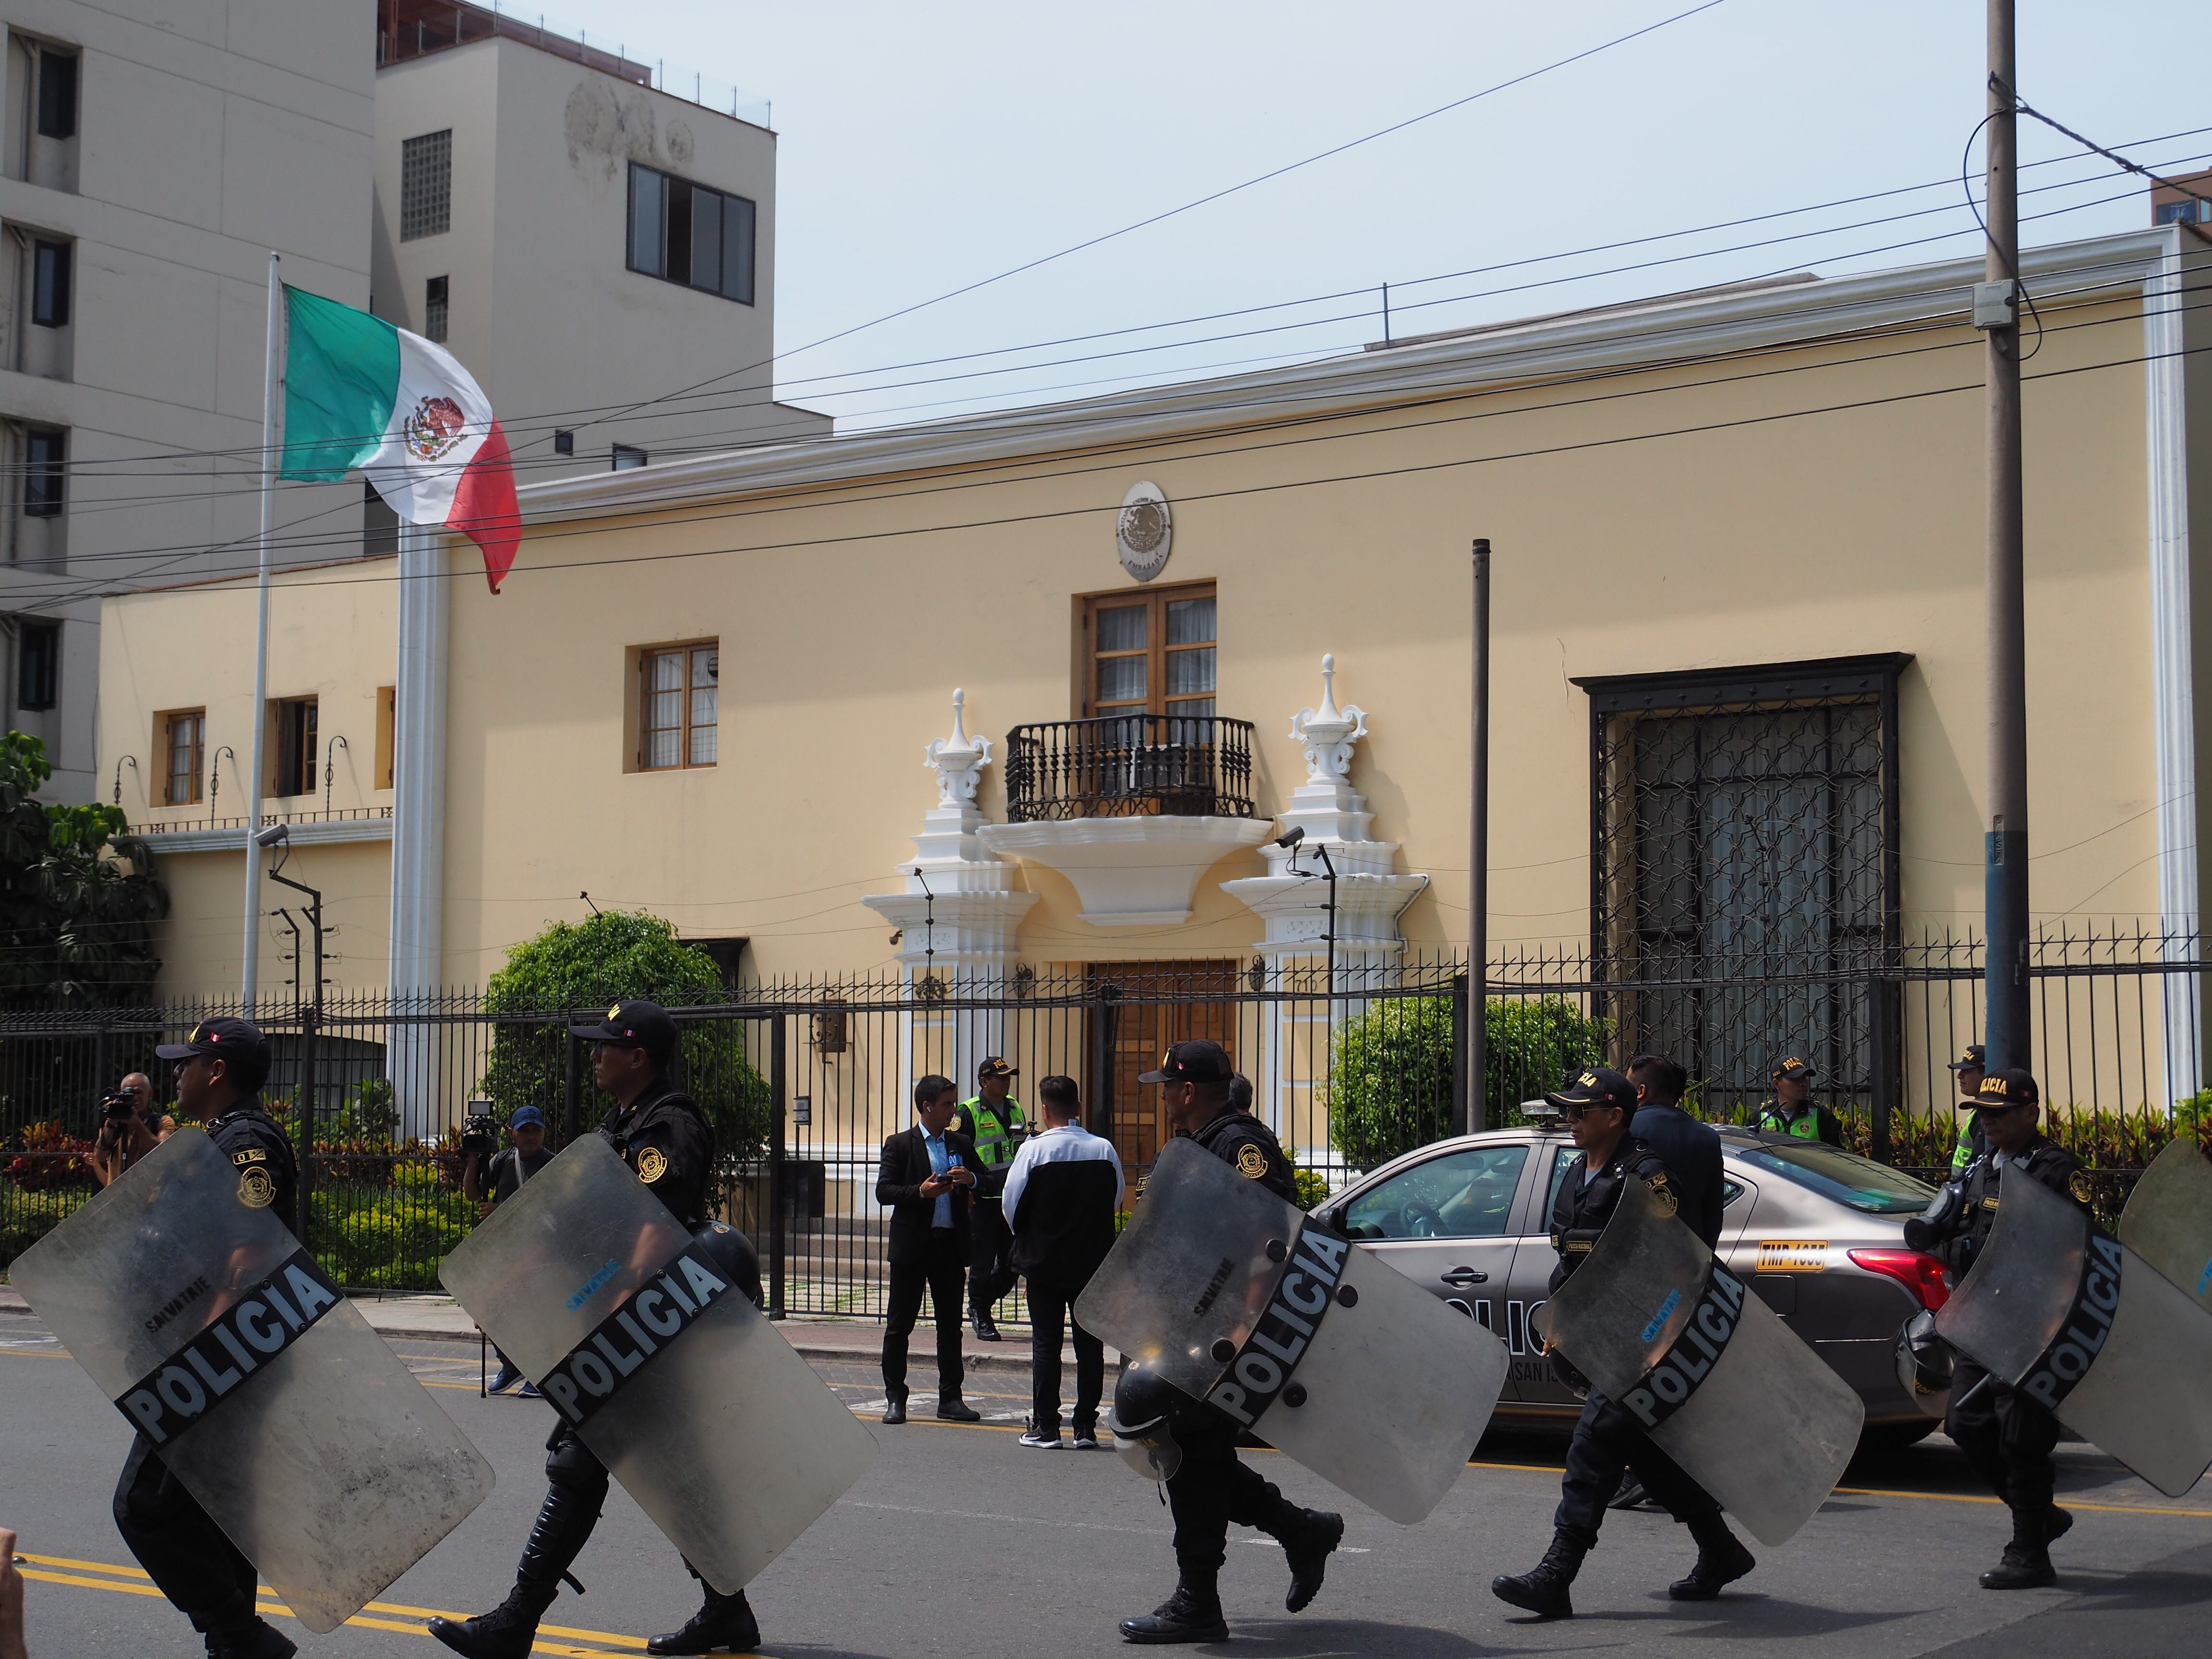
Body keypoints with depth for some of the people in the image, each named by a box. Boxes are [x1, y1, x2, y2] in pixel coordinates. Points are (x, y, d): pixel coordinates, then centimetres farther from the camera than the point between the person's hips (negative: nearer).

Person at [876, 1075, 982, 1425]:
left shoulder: (962, 1144, 12)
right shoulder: (900, 1144, 0)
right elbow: (883, 1191, -6)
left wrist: (970, 1180, -6)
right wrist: (920, 1192, -20)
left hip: (951, 1244, 4)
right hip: (912, 1245, -4)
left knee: (951, 1324, 8)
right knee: (900, 1324, 1)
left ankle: (950, 1398, 15)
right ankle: (895, 1399, 9)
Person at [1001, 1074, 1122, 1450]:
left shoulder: (1033, 1149, -12)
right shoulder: (1105, 1150, -3)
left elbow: (1012, 1205, -6)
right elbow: (1117, 1203, 8)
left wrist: (1025, 1236, 14)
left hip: (1044, 1261, -2)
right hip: (1093, 1260, 2)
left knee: (1045, 1343, 5)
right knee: (1090, 1344, 7)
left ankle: (1046, 1427, 6)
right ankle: (1086, 1428, 9)